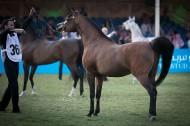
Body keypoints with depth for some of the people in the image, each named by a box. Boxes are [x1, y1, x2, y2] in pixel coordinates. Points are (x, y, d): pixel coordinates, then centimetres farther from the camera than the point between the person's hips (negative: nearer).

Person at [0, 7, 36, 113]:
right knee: (14, 85, -9)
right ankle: (16, 108, -5)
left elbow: (24, 27, 8)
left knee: (11, 85, 12)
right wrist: (15, 30, -44)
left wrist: (30, 16, -2)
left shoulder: (15, 34, 11)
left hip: (16, 63, 7)